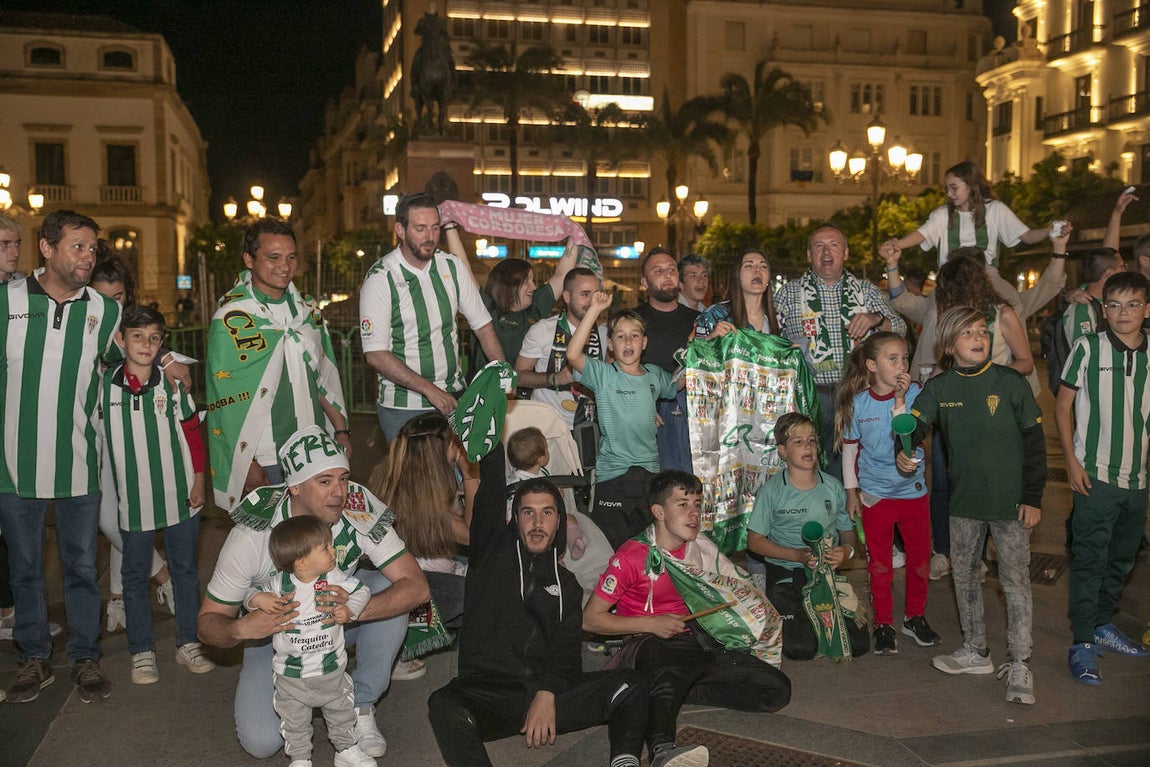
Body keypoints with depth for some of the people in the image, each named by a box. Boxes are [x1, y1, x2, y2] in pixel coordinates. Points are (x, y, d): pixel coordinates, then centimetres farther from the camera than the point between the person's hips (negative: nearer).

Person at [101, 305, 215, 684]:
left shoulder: (173, 382, -3)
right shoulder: (105, 384, -2)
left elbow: (192, 432, 3)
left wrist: (198, 479, 0)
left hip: (179, 494, 0)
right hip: (133, 498, 0)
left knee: (185, 569, 9)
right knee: (135, 575, 8)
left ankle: (188, 643, 22)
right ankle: (142, 652, 20)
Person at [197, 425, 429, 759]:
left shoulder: (361, 513, -25)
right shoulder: (252, 535, -27)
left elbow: (417, 586, -29)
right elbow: (208, 621, -18)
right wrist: (240, 629, -43)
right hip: (274, 629, -1)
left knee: (389, 592, -28)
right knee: (261, 741, -22)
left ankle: (360, 706, -10)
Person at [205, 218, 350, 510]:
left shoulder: (308, 309, 8)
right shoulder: (232, 320, -10)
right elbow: (227, 401, -11)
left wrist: (341, 431, 12)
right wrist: (247, 465, -13)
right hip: (263, 460, -5)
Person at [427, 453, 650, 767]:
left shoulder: (566, 584, 19)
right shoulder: (492, 551, 14)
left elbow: (567, 650, 6)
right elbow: (492, 481, 4)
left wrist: (547, 693, -13)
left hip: (549, 695, 3)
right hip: (486, 692, -2)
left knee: (630, 686, -20)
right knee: (444, 705, -36)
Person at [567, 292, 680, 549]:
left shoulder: (654, 375, 8)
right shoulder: (603, 374, -7)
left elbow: (680, 383, 28)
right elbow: (573, 354, -24)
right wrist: (595, 310, -25)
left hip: (651, 470, 5)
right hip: (613, 474, -4)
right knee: (612, 546, 1)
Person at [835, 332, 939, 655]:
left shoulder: (915, 393, -10)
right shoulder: (857, 402, -8)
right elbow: (850, 448, 2)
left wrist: (900, 401, -28)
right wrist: (851, 491, 5)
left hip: (912, 489, 1)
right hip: (874, 494, -1)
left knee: (920, 558, 11)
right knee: (879, 563, 9)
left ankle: (915, 616, 31)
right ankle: (883, 623, 23)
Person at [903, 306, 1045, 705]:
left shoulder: (1010, 383, -7)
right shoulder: (939, 388, 1)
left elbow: (1034, 441, -4)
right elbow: (914, 423, -6)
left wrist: (1033, 497, -6)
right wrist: (903, 451, -30)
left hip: (1010, 501, -4)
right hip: (964, 502, 4)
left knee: (1015, 581, 0)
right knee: (963, 575, 13)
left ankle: (1019, 666, 9)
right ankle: (976, 652, 29)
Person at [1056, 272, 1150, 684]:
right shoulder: (1088, 348, -7)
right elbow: (1063, 406, -1)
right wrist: (1071, 461, -8)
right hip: (1095, 476, -4)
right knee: (1089, 560, -1)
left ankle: (1103, 625, 33)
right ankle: (1083, 643, 6)